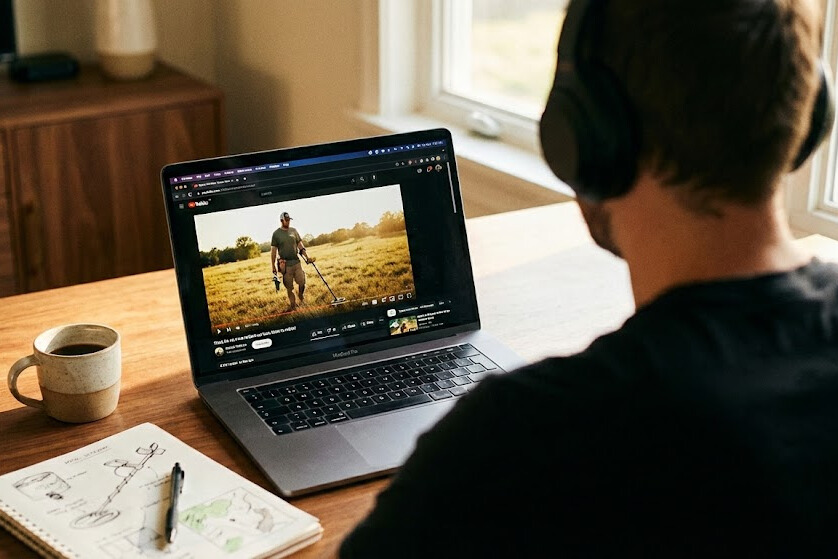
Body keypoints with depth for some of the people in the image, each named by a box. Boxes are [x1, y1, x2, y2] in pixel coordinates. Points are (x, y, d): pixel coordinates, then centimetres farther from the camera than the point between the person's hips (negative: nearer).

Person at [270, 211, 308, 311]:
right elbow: (273, 250, -1)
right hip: (285, 264, -3)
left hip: (296, 261, 3)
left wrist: (304, 252, 0)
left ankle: (300, 298, 23)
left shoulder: (293, 231, 9)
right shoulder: (276, 234, -2)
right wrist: (273, 266, -3)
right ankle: (292, 305, 12)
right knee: (289, 287, 1)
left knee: (302, 282, -2)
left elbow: (299, 243, 15)